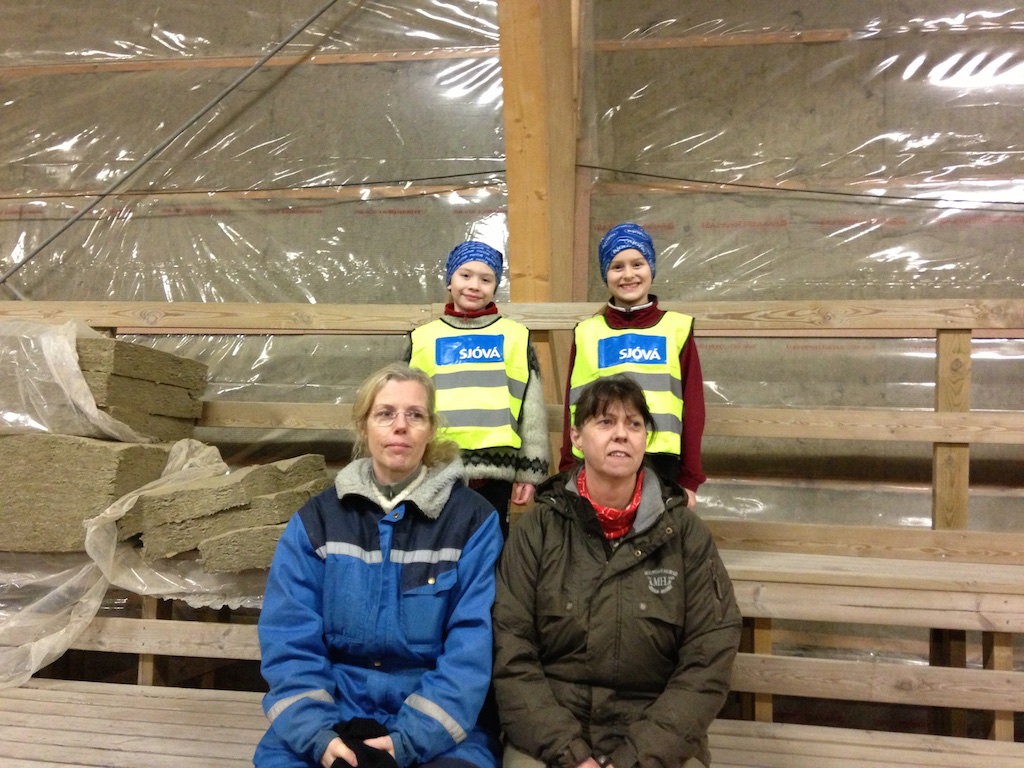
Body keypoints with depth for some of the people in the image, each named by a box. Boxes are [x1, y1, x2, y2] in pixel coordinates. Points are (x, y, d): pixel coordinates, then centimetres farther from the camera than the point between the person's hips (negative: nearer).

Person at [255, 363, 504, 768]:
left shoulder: (473, 520, -1)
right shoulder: (315, 519, 6)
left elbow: (473, 646, -8)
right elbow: (289, 640, -1)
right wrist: (317, 733, -16)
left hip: (438, 727, -2)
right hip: (332, 712, 2)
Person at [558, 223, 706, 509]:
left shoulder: (677, 328, 4)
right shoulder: (587, 333, 6)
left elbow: (693, 408, 4)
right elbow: (574, 407, 7)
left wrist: (690, 479, 2)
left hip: (661, 467, 0)